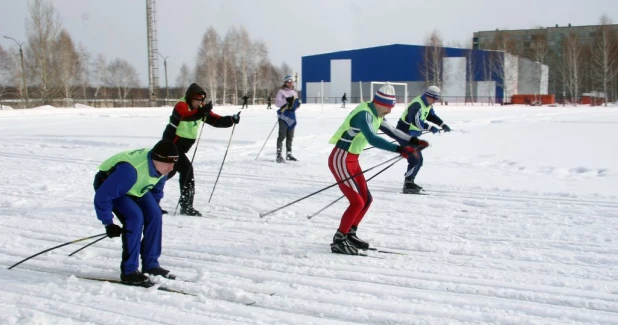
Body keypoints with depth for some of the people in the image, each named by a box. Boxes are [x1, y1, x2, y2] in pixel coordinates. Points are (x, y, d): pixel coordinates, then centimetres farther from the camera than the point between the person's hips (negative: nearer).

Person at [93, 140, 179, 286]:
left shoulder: (161, 166, -19)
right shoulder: (130, 170, -42)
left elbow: (157, 188, 6)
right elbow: (102, 196, -35)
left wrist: (154, 206, 13)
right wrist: (108, 223, -28)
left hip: (137, 187, 7)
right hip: (108, 184, -7)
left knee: (155, 215, -9)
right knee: (135, 217, -26)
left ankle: (150, 264, 4)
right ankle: (128, 271, -18)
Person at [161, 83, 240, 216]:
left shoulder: (200, 109, 2)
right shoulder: (181, 106, -19)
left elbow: (216, 120, -4)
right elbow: (187, 116, -42)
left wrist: (231, 119, -21)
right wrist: (202, 111, -59)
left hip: (181, 147, 9)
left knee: (169, 171, 19)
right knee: (186, 169, -18)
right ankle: (186, 206, -14)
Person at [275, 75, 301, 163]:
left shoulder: (295, 92, 19)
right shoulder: (281, 91, -1)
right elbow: (277, 102, -12)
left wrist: (297, 104, 1)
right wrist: (286, 100, -24)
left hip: (292, 115, 6)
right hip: (283, 115, -6)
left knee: (290, 136, 11)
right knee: (282, 136, -11)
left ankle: (289, 154, 19)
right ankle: (278, 155, -10)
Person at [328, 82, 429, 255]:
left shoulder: (376, 115, 8)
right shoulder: (364, 114, -23)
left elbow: (391, 130, 14)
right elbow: (372, 139, -37)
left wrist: (413, 141, -1)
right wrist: (400, 149, -44)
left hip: (352, 160, 10)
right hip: (340, 160, -10)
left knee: (366, 200, 12)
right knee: (357, 202, -12)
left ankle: (350, 234, 26)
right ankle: (338, 241, -1)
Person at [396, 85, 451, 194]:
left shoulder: (427, 104, 5)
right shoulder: (417, 104, -26)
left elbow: (432, 115, 19)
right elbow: (416, 121, -37)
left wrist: (443, 124, 5)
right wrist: (430, 128, -41)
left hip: (412, 135, 10)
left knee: (419, 160, 12)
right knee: (414, 160, -15)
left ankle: (409, 182, 23)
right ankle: (407, 186, -10)